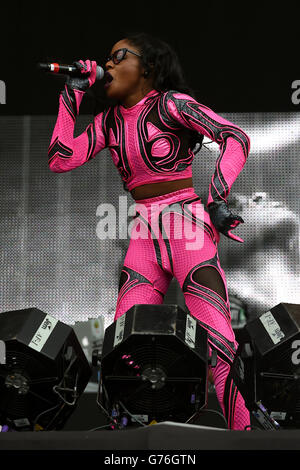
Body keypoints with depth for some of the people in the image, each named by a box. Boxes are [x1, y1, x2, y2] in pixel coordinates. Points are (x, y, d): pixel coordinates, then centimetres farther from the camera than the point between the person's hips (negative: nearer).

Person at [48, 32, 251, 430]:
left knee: (217, 342, -14)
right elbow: (60, 160, 7)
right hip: (145, 233, 6)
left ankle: (242, 430, -5)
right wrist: (71, 97, 5)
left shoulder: (170, 103, -3)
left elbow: (236, 138, -10)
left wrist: (217, 199, -17)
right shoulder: (110, 120, 14)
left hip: (187, 224, -5)